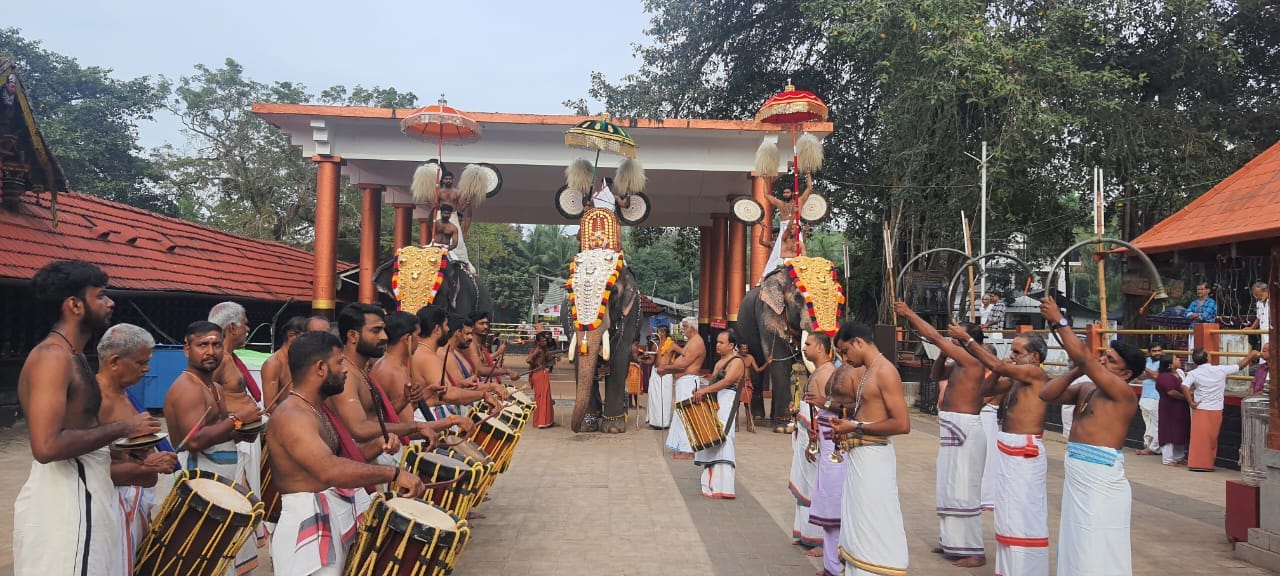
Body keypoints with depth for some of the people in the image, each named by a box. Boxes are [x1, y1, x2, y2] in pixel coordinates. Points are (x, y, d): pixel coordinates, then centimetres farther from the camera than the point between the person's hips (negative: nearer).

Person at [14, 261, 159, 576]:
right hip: (62, 500, -10)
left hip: (83, 495, 10)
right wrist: (122, 427, -19)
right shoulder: (52, 357, -18)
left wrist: (124, 439, 13)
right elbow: (47, 446, -27)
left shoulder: (73, 357, 15)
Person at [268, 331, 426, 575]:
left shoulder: (318, 409, 13)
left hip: (337, 516, 10)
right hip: (307, 524, -10)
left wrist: (377, 447, 2)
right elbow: (330, 470, -37)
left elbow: (343, 457, 21)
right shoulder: (292, 416, -21)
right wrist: (394, 474, -34)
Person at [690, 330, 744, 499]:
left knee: (721, 441, -13)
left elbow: (726, 381, -20)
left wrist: (704, 390, -28)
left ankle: (723, 487, -14)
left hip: (726, 403, -9)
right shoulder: (719, 362, 22)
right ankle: (712, 484, 9)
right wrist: (701, 390, -1)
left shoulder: (737, 361, -5)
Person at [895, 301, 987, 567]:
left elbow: (934, 336, -16)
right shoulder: (961, 363, 12)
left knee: (963, 490, -6)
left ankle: (974, 551, 0)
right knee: (950, 488, 16)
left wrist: (909, 313, -9)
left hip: (965, 430, -10)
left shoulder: (972, 360, -14)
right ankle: (952, 542, 26)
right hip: (954, 429, 10)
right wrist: (942, 354, 12)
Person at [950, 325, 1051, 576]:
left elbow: (997, 366, -22)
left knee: (1025, 515, -5)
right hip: (1006, 450, 9)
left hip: (1026, 452, -9)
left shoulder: (1036, 374, -12)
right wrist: (998, 373, -1)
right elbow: (985, 390, 15)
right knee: (1008, 513, 15)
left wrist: (965, 339, -18)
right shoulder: (1013, 379, 12)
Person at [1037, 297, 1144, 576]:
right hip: (1077, 478, 9)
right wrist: (1076, 371, -1)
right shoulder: (1086, 388, 11)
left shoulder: (1124, 394, -13)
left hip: (1102, 482, -9)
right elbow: (1047, 394, 8)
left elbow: (1082, 355, -22)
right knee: (1077, 551, 17)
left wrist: (1058, 320, -15)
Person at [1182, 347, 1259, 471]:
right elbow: (1240, 366, 10)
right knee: (1212, 438, 10)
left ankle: (1196, 463, 2)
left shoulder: (1193, 373, -8)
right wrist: (1250, 356, 26)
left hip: (1200, 409, -1)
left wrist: (1191, 402, -14)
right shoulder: (1220, 370, -4)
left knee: (1199, 437, 2)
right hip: (1216, 410, 1)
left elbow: (1184, 387, -24)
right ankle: (1207, 464, 16)